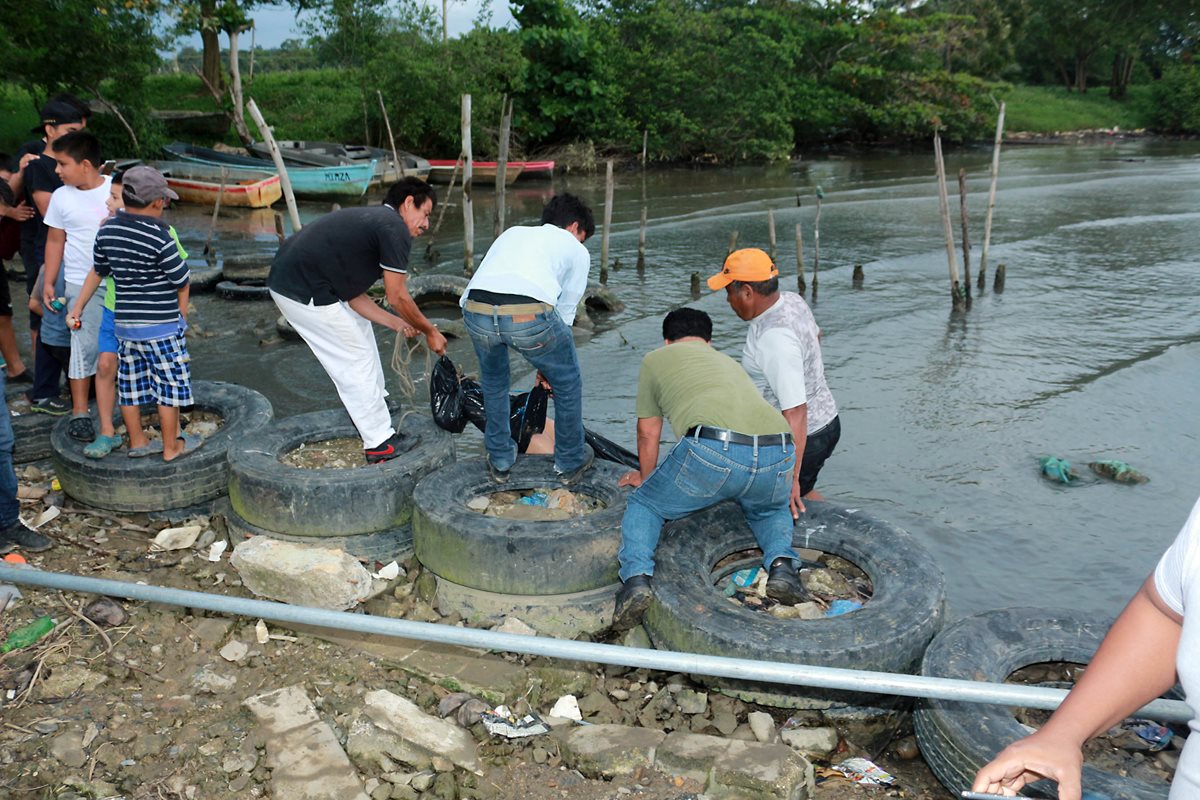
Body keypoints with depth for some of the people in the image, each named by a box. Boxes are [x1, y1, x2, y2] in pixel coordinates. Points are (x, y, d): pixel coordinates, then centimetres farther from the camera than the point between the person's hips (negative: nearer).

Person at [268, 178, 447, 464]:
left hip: (286, 279, 10)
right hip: (304, 293, -10)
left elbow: (354, 295, 18)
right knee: (355, 360, 0)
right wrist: (430, 331, 6)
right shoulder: (395, 228, -10)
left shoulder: (370, 220, 19)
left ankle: (376, 400, 42)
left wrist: (396, 323, 17)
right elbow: (397, 297, -7)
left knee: (360, 327, 27)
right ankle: (380, 443, 9)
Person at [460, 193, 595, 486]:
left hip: (476, 310, 4)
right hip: (529, 314, -4)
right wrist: (546, 363, 40)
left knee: (494, 381, 34)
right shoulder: (577, 250, 26)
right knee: (568, 384, 24)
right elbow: (565, 311, 27)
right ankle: (570, 463, 37)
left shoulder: (512, 232, 38)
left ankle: (500, 460, 43)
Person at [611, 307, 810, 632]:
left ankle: (636, 577, -2)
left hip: (712, 450, -4)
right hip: (778, 455, 4)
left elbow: (648, 435, 33)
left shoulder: (656, 359, 26)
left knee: (643, 505, 21)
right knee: (770, 510, 36)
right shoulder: (728, 362, 38)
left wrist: (647, 479, 51)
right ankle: (781, 564, 9)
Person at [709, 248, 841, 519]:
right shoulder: (791, 300, -2)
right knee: (801, 493, 28)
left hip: (801, 437, -10)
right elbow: (815, 335, 21)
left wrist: (791, 478, -32)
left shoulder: (774, 339, -32)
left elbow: (795, 412, -34)